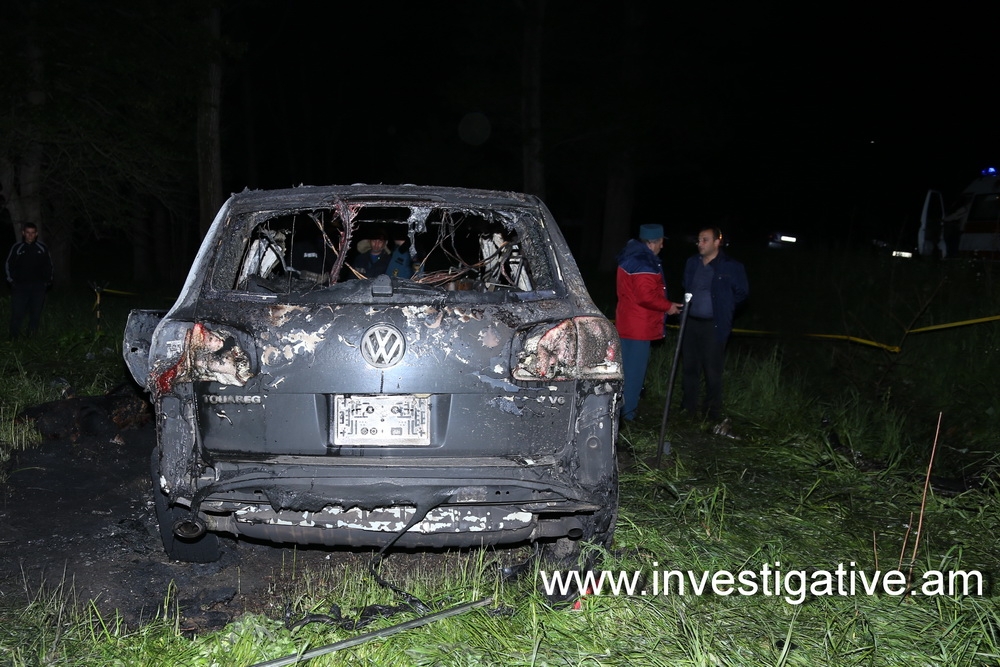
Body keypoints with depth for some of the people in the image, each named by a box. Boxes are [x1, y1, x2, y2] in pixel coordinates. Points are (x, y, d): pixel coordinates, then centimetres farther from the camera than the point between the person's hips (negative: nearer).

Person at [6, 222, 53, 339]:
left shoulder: (42, 248, 6)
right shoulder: (17, 247, 2)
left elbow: (48, 265, 16)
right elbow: (9, 264, 10)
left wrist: (48, 280, 11)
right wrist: (11, 280, 4)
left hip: (38, 287, 2)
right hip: (20, 286, -1)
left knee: (36, 313, 5)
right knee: (17, 313, -5)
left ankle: (32, 336, 15)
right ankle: (14, 337, 2)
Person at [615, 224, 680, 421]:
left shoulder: (630, 257, 14)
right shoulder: (644, 263, -20)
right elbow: (646, 296, -26)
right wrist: (668, 306, -11)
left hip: (627, 322, 10)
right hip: (639, 326, -10)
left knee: (628, 367, 17)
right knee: (635, 368, -4)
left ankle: (625, 406, 26)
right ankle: (627, 412, 2)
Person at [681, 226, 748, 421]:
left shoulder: (731, 267, -7)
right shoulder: (692, 263, 9)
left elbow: (742, 293, 3)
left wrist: (723, 306, 4)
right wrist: (687, 306, 14)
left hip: (714, 326, -5)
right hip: (691, 322, 5)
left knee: (712, 370, 0)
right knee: (689, 366, 11)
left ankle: (712, 411, 11)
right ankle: (688, 406, 22)